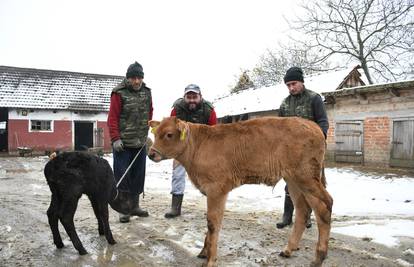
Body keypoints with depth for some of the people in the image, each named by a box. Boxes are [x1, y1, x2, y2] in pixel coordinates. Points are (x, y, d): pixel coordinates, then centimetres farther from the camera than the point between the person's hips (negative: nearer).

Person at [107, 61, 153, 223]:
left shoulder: (146, 92, 9)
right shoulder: (119, 93, -7)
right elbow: (112, 117, -10)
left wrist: (148, 133, 11)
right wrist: (115, 138, -16)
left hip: (140, 143, 6)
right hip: (123, 143, -5)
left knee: (138, 175, 12)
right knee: (122, 176, -2)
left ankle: (135, 206, 25)